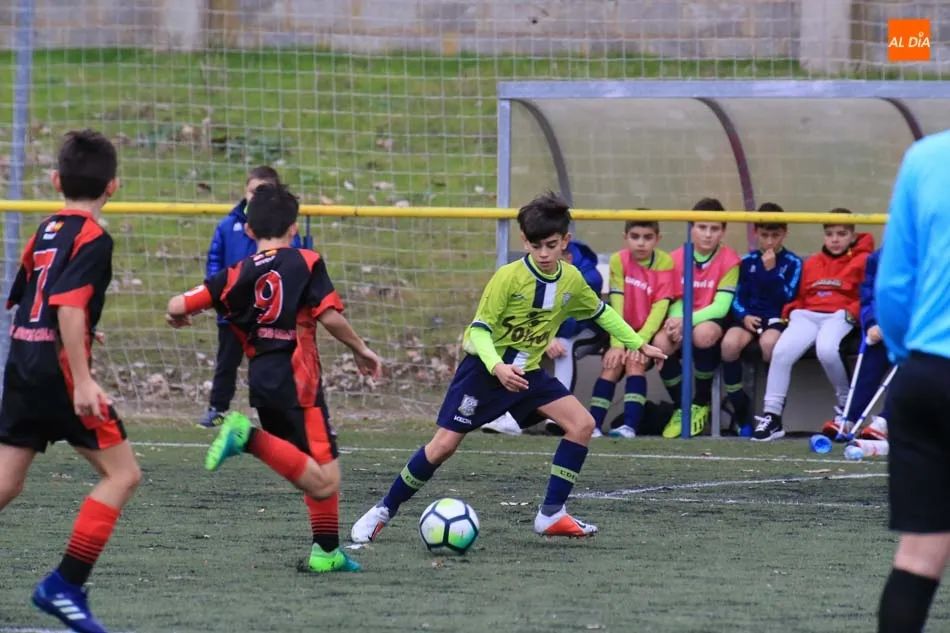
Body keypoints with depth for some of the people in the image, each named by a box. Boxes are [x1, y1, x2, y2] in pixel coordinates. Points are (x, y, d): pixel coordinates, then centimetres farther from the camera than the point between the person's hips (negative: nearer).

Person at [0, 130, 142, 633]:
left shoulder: (45, 231, 14)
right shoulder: (92, 238, -10)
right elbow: (70, 307, -22)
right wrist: (83, 381, -24)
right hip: (58, 370, -8)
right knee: (122, 473, 0)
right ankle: (65, 585, -7)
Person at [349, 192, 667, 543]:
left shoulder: (571, 280, -3)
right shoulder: (509, 277, -21)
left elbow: (601, 313, 16)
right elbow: (479, 329, -21)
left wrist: (638, 343, 18)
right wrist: (497, 367, -38)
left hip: (528, 372, 5)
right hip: (484, 369, -5)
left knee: (582, 423, -11)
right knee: (444, 445, -10)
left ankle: (552, 514, -5)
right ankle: (383, 511, 6)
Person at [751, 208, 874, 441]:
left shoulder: (862, 261, 8)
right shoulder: (811, 264, 25)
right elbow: (800, 296, 29)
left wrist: (852, 312, -15)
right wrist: (791, 311, 8)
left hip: (839, 317, -4)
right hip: (807, 316, 4)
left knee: (826, 349, -37)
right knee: (781, 351, -24)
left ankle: (847, 405, -11)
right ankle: (771, 416, -21)